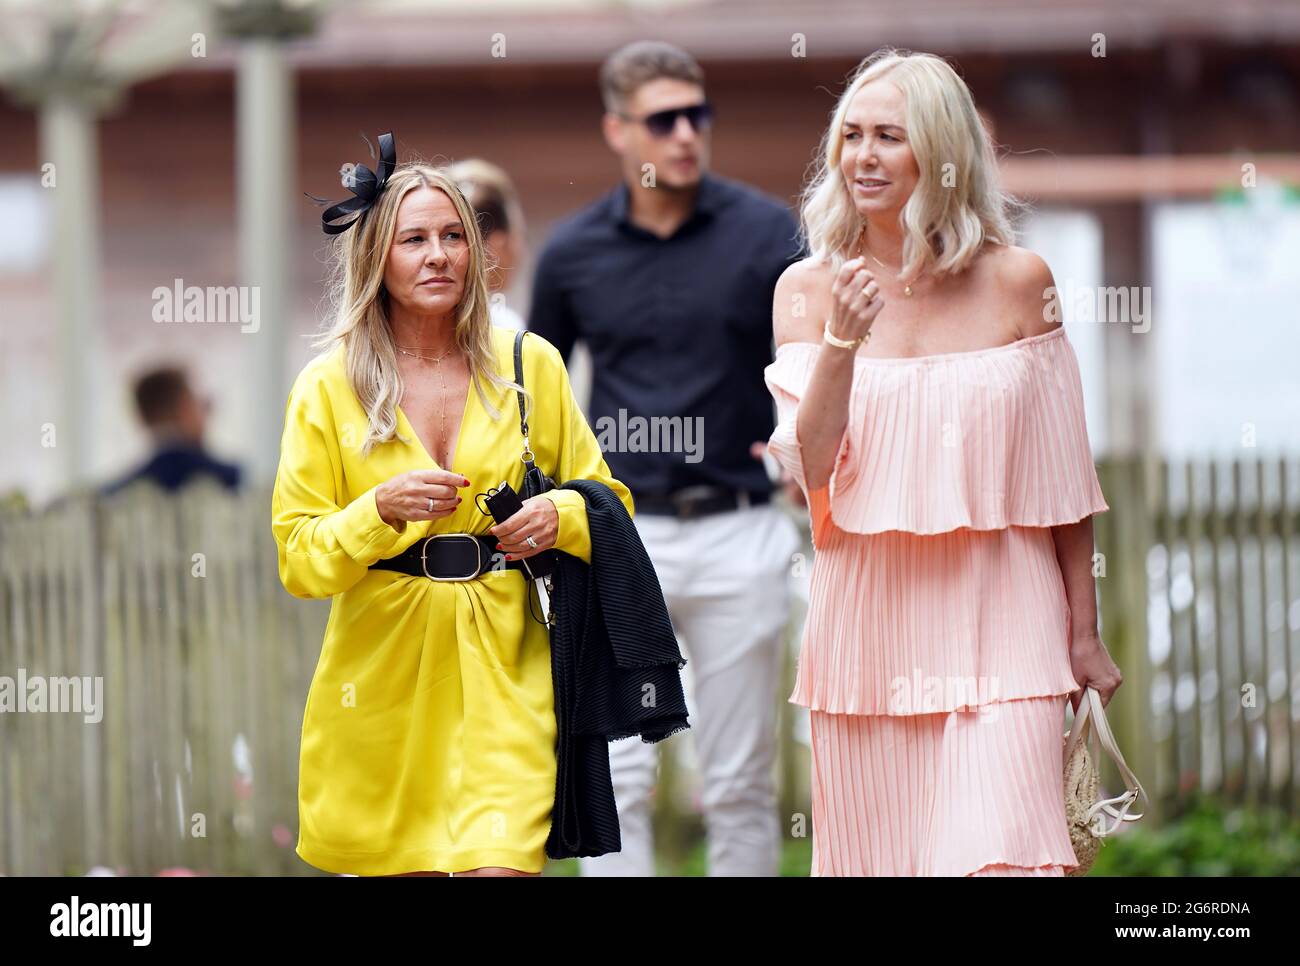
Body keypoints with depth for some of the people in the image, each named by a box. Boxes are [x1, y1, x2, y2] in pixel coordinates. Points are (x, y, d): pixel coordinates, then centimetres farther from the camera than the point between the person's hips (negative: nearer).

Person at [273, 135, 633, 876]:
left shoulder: (531, 366, 5)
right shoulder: (329, 387, 2)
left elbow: (610, 505, 14)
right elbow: (298, 559, -1)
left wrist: (562, 516, -8)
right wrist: (382, 510, -18)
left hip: (501, 676, 0)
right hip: (380, 679, 0)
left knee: (500, 865, -16)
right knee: (397, 867, 6)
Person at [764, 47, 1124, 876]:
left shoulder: (1016, 282, 0)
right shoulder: (808, 290, 3)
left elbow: (1065, 477, 6)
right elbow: (813, 467, -4)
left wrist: (1085, 634, 7)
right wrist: (841, 343, -18)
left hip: (997, 620, -2)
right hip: (870, 619, 2)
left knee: (996, 847, -15)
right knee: (876, 850, 6)